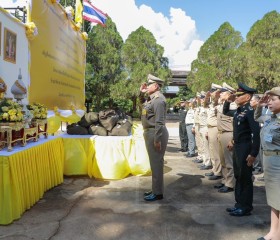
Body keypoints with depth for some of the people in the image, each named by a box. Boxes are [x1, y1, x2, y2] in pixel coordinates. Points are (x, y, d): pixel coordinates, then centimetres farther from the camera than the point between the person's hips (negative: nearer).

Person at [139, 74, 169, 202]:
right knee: (154, 162, 16)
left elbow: (159, 122, -22)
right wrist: (141, 92, 19)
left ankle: (158, 193, 6)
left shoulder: (158, 100, -17)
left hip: (156, 133, -10)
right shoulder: (151, 98, 14)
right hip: (150, 132, 10)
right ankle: (155, 189, 27)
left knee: (156, 163, -3)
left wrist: (157, 139, -24)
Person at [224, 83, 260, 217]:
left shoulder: (250, 111, -17)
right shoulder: (238, 110, 8)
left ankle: (246, 207, 16)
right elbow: (225, 112, 29)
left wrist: (253, 153, -23)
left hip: (245, 148, -9)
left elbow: (256, 133, -21)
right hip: (237, 147, 9)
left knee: (245, 178, 3)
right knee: (238, 176, 15)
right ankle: (239, 203, 28)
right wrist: (227, 101, 13)